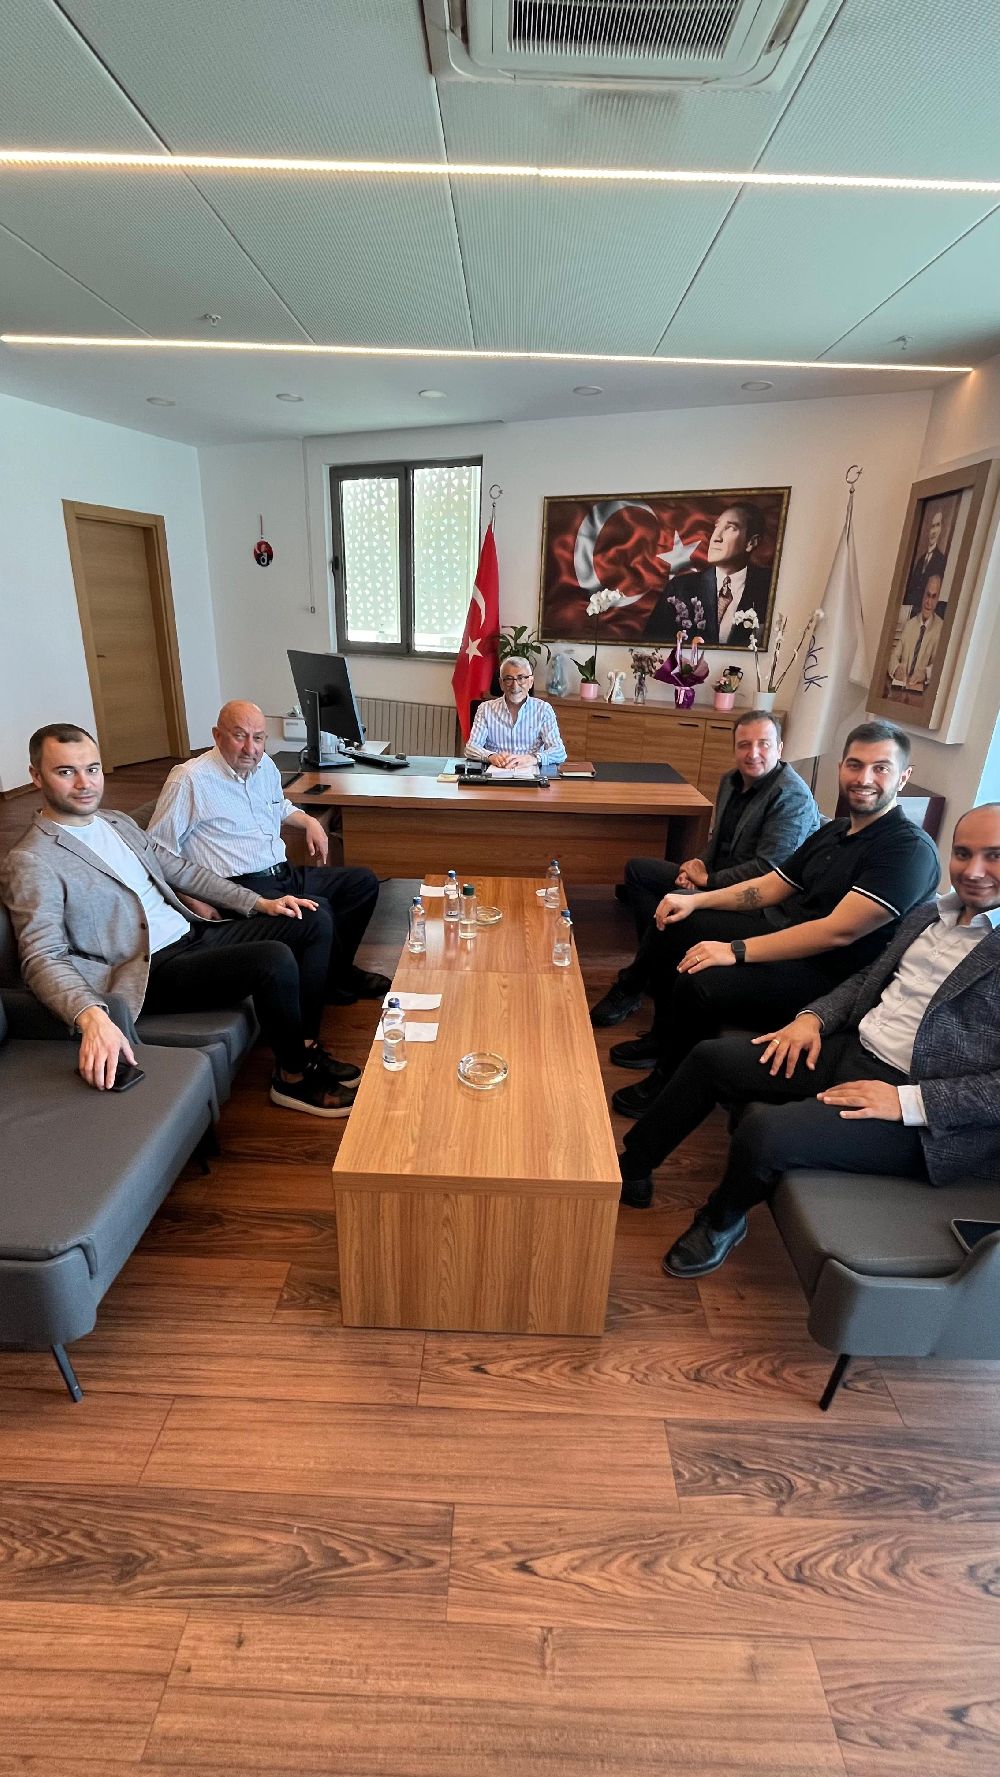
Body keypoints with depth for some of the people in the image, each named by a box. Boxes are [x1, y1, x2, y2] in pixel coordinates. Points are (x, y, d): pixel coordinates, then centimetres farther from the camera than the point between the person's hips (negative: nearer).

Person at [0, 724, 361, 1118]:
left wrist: (260, 902, 8)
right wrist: (91, 1017, -40)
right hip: (152, 970, -8)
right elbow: (42, 957, -21)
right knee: (275, 959, -29)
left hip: (195, 933, 9)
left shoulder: (117, 821, 14)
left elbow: (181, 870, 18)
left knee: (315, 921, 1)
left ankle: (306, 1044, 7)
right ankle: (293, 1077, -6)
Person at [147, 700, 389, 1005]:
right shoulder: (190, 780, -11)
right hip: (241, 887, -8)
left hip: (284, 874, 9)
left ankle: (334, 967, 8)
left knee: (364, 882, 3)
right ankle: (341, 982, -1)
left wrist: (310, 822, 16)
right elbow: (158, 851, -11)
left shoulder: (265, 766, 12)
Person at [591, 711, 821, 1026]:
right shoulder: (731, 780, 8)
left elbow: (768, 869, -24)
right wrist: (700, 865, -4)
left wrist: (708, 879, -16)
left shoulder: (792, 796, -18)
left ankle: (632, 986, -9)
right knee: (637, 868, 6)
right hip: (715, 878, 10)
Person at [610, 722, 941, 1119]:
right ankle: (666, 1037, 26)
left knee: (699, 983, -30)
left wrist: (737, 950, -28)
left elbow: (839, 931, -27)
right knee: (671, 926, 9)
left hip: (827, 973, -9)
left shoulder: (911, 849, -18)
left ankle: (671, 1085, -1)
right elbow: (769, 886, 14)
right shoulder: (834, 831, 11)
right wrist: (696, 900, 0)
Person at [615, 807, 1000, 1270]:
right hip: (849, 1053, 8)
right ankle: (632, 1169, 19)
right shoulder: (927, 916, 11)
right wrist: (812, 1017, 0)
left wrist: (909, 1101, -22)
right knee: (710, 1058, 2)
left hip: (921, 1115, -7)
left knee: (766, 1129, -26)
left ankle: (722, 1220, 8)